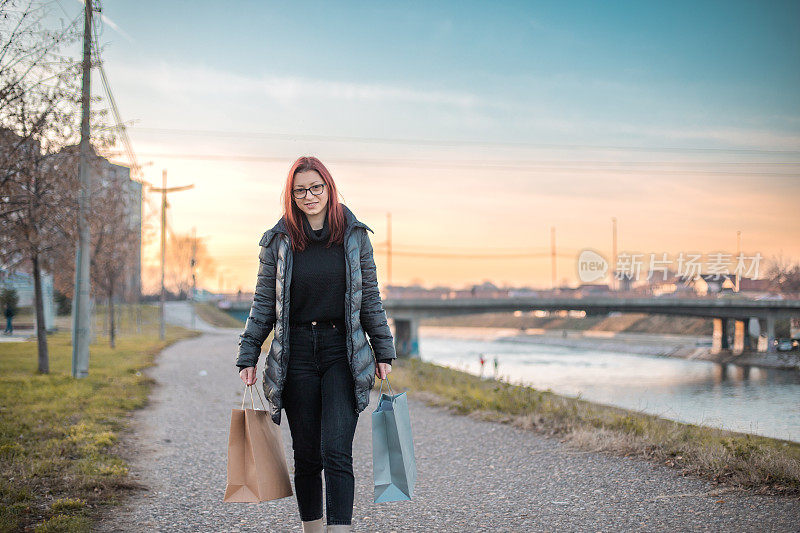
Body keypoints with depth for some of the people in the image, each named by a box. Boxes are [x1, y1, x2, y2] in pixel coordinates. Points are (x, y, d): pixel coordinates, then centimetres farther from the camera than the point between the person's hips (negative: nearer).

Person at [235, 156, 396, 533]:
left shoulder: (355, 236, 4)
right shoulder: (278, 241, 4)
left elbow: (370, 299, 9)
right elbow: (263, 305, 7)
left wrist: (383, 352, 8)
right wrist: (248, 357, 3)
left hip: (343, 353, -1)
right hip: (297, 355, 1)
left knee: (336, 454, -11)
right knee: (307, 457, 7)